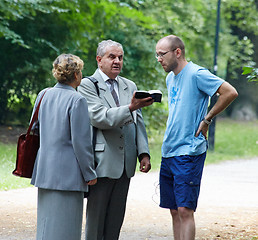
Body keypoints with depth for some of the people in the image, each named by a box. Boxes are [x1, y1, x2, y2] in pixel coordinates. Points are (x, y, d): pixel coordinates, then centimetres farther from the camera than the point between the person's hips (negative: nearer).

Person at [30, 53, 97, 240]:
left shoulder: (43, 95, 8)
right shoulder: (77, 100, -13)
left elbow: (34, 129, 17)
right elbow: (80, 141, -13)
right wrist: (90, 174, -6)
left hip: (44, 169, 7)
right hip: (68, 172, -7)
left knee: (47, 222, 14)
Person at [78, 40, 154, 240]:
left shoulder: (130, 86, 16)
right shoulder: (88, 85, -3)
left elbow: (138, 123, 15)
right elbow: (99, 118, -17)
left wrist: (143, 153, 3)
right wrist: (130, 108, -27)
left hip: (125, 163, 6)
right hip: (102, 162, -6)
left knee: (116, 218, 9)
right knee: (96, 216, 0)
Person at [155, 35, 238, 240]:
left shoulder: (196, 74, -11)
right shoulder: (170, 78, 15)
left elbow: (230, 93, -18)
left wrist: (207, 119, -12)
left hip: (189, 152, -8)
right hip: (168, 153, 8)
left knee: (185, 210, -10)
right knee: (174, 211, 9)